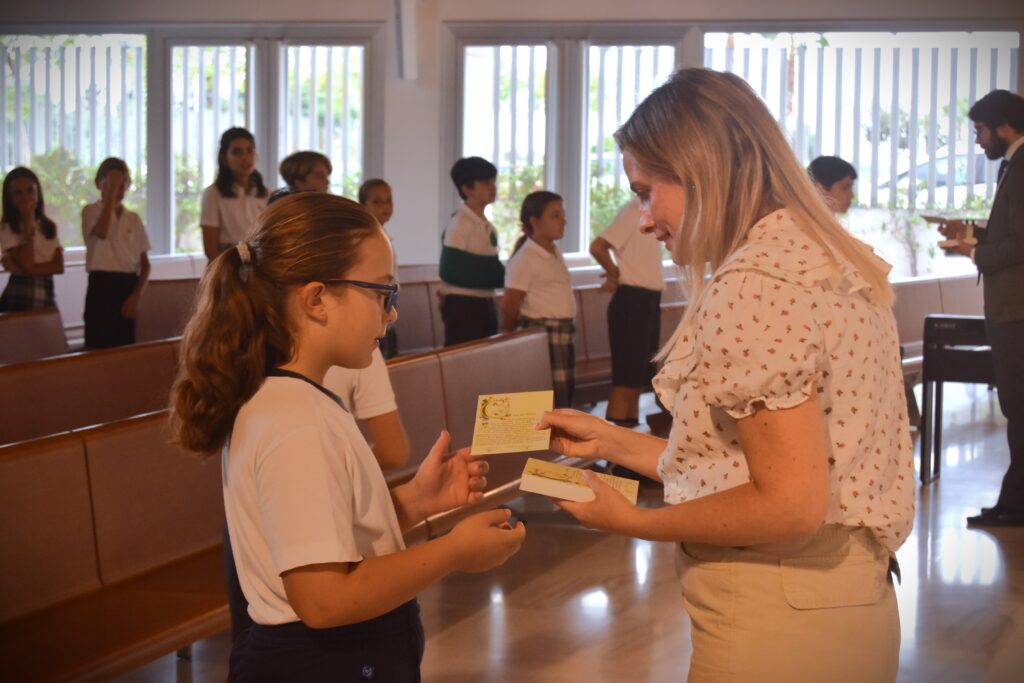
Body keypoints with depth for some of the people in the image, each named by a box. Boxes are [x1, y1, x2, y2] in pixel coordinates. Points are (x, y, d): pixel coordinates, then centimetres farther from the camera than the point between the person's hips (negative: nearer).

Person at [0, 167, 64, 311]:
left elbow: (59, 266, 0)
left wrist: (20, 268, -14)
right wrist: (28, 220, -13)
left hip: (47, 298, 5)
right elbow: (26, 262, -16)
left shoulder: (49, 227, 11)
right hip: (18, 299, -5)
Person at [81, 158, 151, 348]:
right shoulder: (91, 211, 0)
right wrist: (111, 192, -21)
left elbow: (144, 263, 10)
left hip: (128, 286, 4)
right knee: (99, 347, -9)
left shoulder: (133, 218, 11)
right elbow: (102, 232, -25)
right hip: (102, 285, -4)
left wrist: (136, 295, -4)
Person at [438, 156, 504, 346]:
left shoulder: (488, 227, 12)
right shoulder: (459, 224, -12)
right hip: (462, 305, -8)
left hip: (485, 303, 8)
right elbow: (452, 270, -18)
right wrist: (501, 276, -16)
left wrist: (500, 273, -7)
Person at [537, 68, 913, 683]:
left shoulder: (751, 282, -18)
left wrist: (631, 521, -10)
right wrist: (613, 441, 17)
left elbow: (789, 503, -22)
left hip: (779, 618, -9)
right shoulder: (819, 259, 11)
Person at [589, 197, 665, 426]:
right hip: (632, 301, -9)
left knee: (640, 380, 13)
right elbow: (597, 247, -23)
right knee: (626, 382, -8)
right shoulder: (634, 210, -13)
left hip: (649, 301, 9)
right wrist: (615, 274, -6)